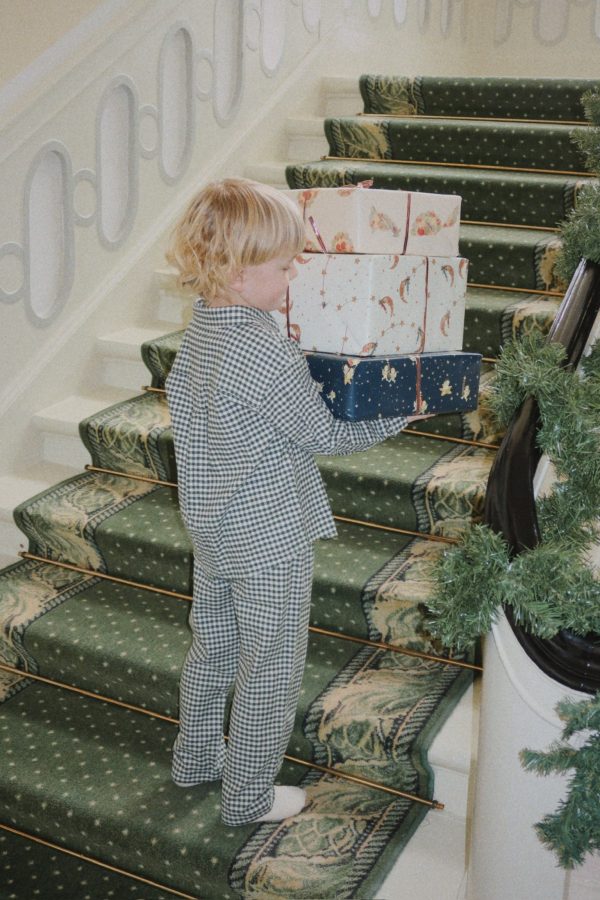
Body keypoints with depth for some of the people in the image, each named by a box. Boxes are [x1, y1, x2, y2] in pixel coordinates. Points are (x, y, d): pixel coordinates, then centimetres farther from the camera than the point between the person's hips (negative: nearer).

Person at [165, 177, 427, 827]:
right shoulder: (271, 356, -27)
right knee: (271, 669, 10)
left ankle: (195, 757, 43)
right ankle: (248, 798, 25)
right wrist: (397, 415, -2)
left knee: (212, 646, 25)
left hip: (211, 527, 8)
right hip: (269, 539, -8)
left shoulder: (198, 333, -3)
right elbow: (324, 437, -15)